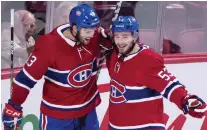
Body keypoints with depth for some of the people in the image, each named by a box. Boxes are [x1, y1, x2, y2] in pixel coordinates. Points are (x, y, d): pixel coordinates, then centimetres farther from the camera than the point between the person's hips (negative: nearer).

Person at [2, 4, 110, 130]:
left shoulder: (94, 38, -13)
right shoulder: (49, 45, -25)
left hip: (88, 109, 5)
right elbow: (26, 78, -19)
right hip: (56, 114, -4)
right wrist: (13, 107, -15)